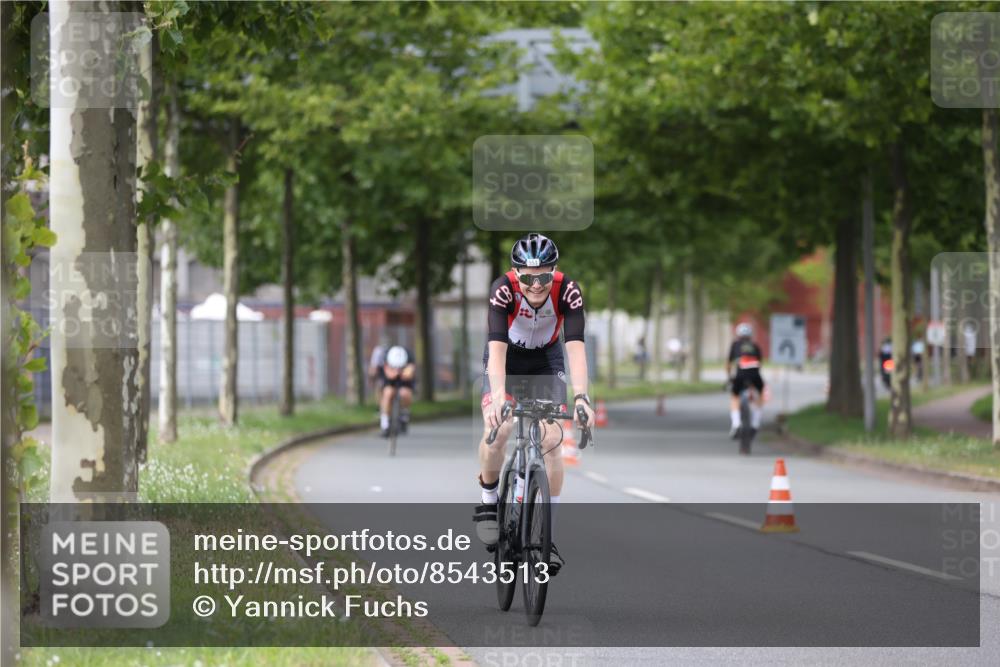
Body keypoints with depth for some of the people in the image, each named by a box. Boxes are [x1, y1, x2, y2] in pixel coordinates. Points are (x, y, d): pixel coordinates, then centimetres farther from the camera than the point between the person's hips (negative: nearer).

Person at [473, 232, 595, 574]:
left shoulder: (567, 290, -30)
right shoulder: (503, 289, -33)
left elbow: (576, 346, -36)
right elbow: (497, 347, -41)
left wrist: (581, 397, -50)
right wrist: (498, 398, -54)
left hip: (546, 360, 1)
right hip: (507, 358, -1)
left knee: (551, 439, -13)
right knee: (496, 430, -23)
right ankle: (488, 503, 2)